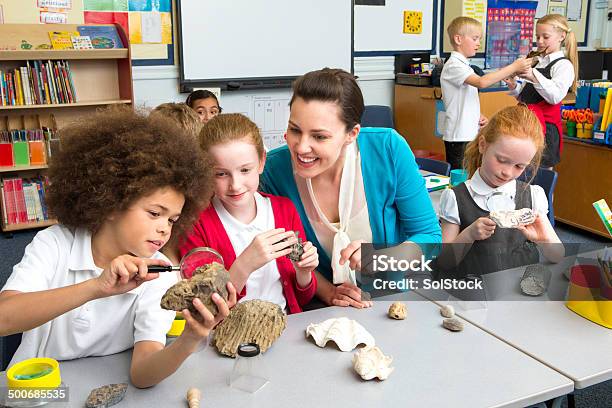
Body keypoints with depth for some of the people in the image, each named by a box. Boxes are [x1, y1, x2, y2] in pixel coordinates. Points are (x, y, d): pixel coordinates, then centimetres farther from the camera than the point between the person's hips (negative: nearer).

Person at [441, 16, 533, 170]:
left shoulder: (464, 65, 17)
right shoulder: (453, 65, -14)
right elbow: (482, 82, -29)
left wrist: (479, 116, 4)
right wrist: (514, 67, -27)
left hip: (470, 133, 10)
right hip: (458, 136, -10)